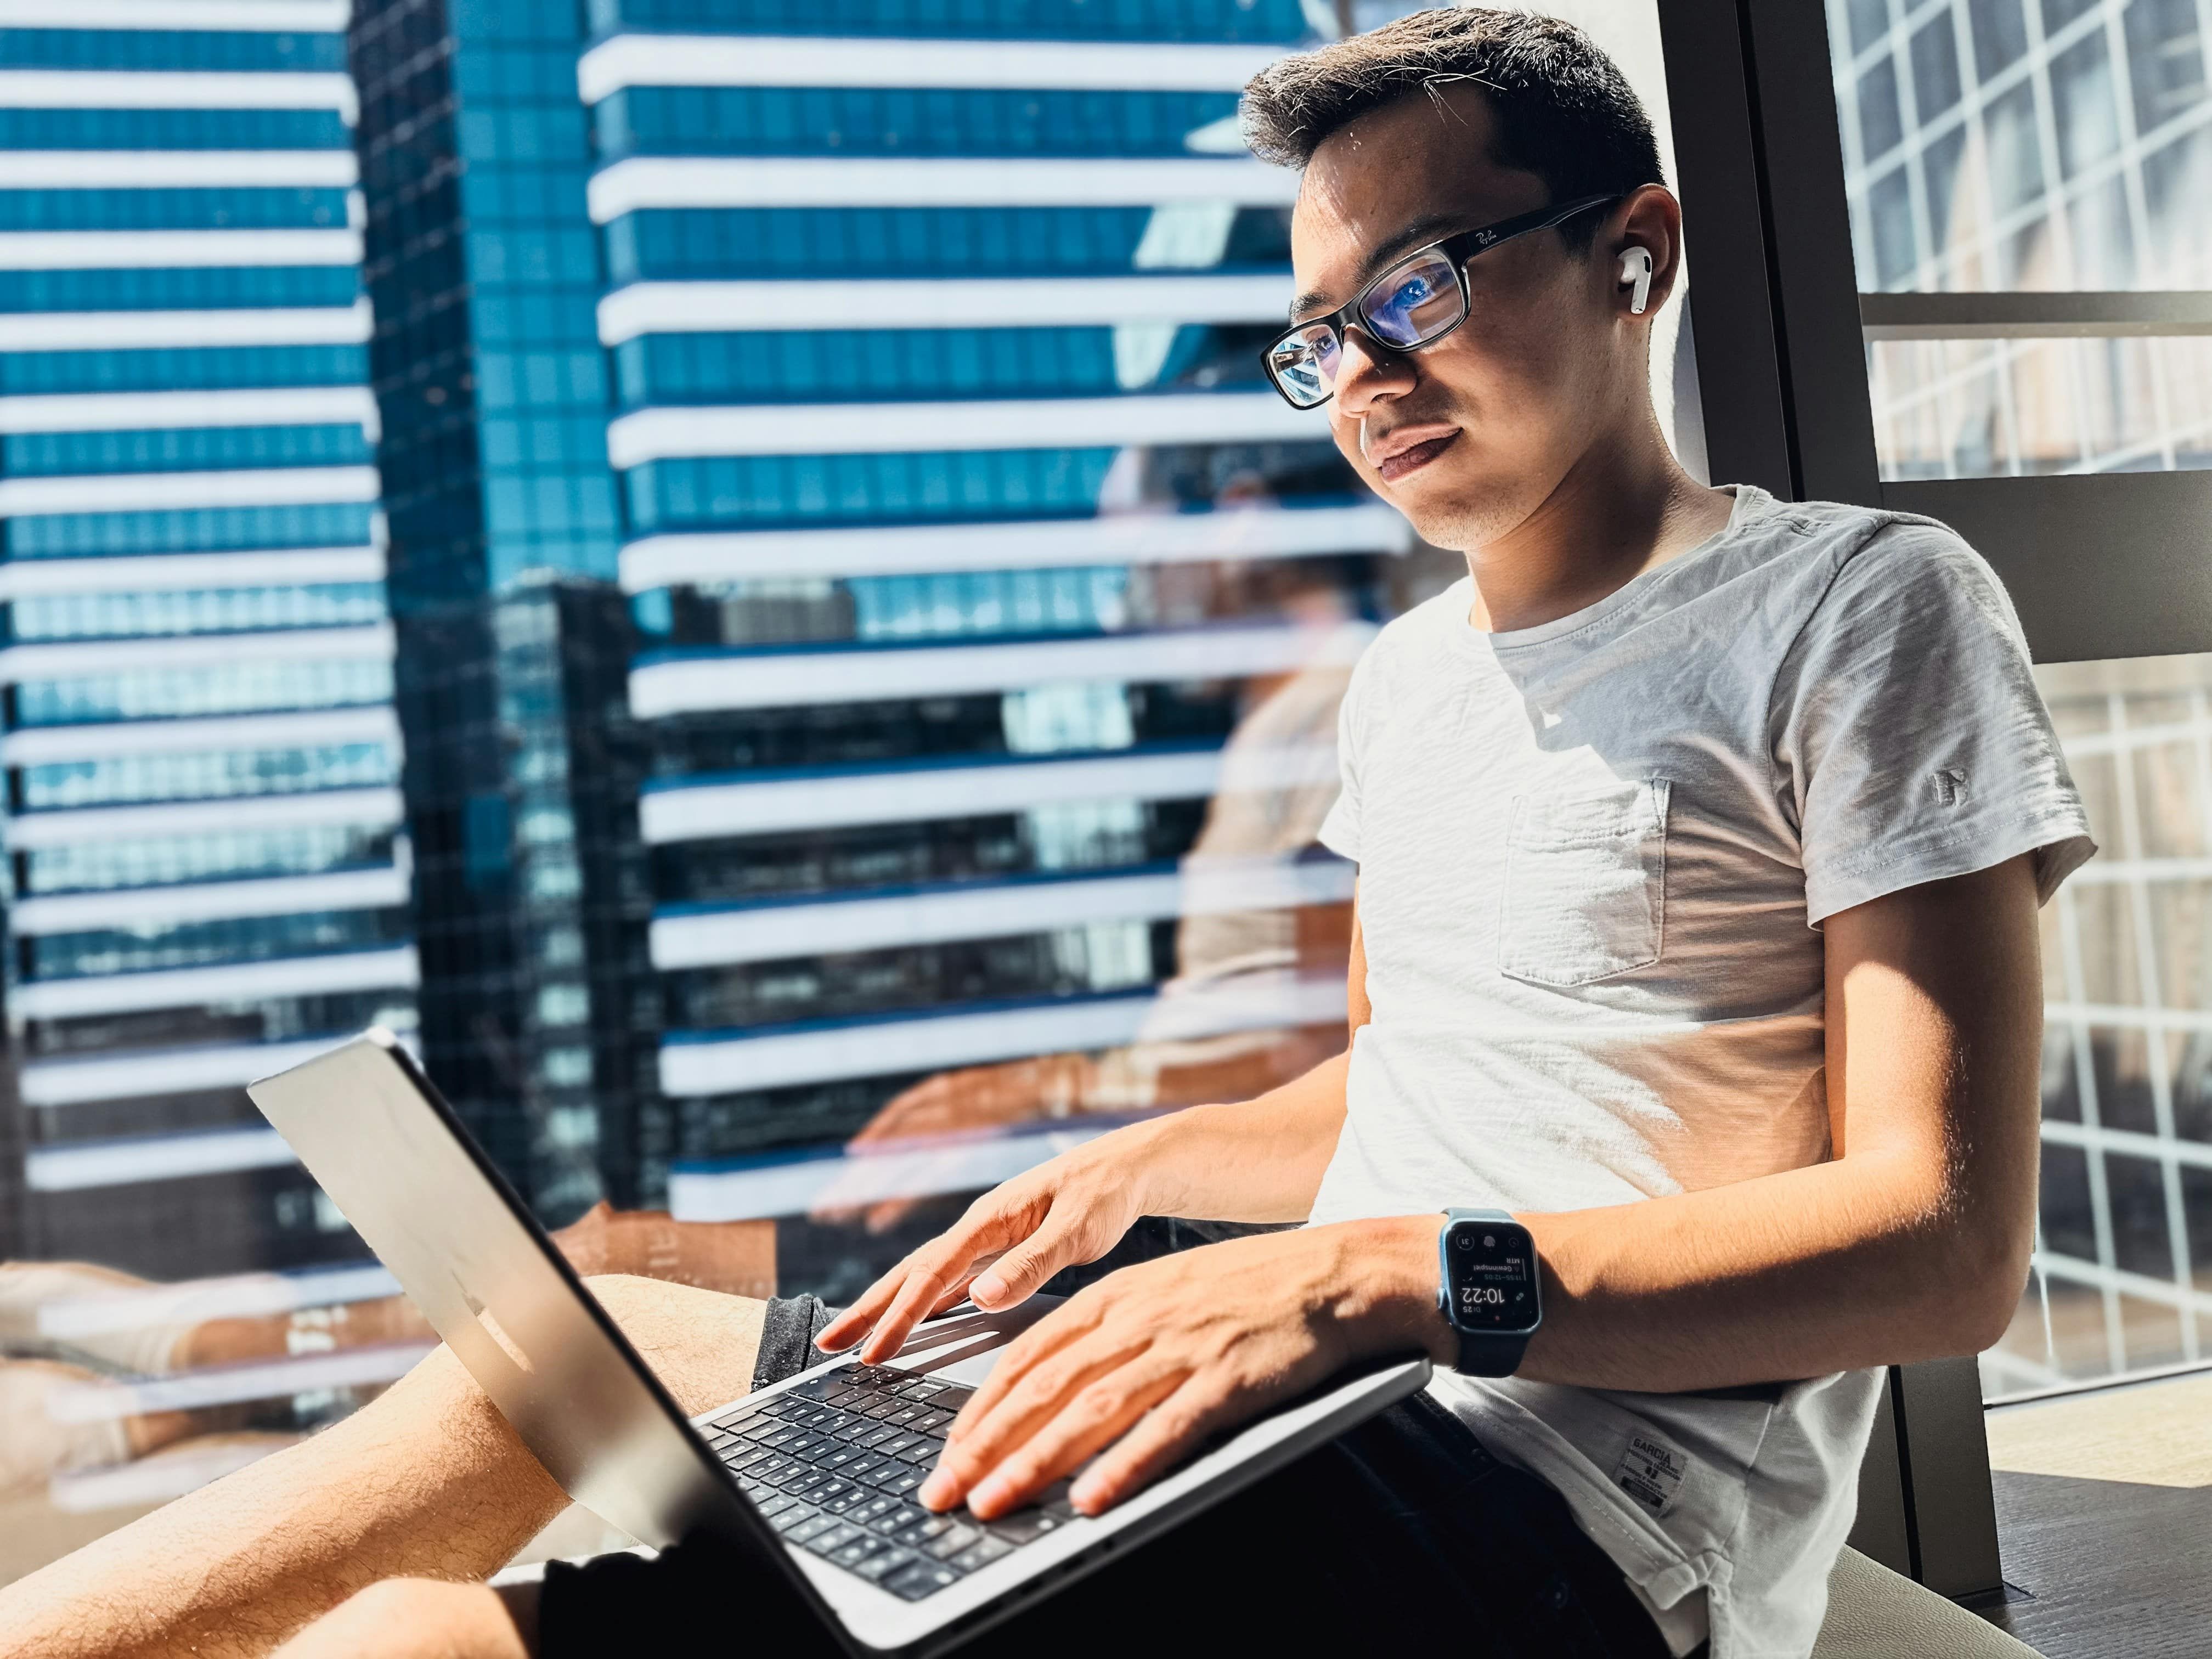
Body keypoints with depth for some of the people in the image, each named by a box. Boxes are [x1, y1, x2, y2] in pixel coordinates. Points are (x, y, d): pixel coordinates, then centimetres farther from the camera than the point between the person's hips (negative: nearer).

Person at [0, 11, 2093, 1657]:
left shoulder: (1856, 603, -4)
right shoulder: (1405, 676, 21)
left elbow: (1945, 1241, -13)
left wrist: (1384, 1275, -25)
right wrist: (1154, 1164, 11)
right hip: (1335, 1421, 8)